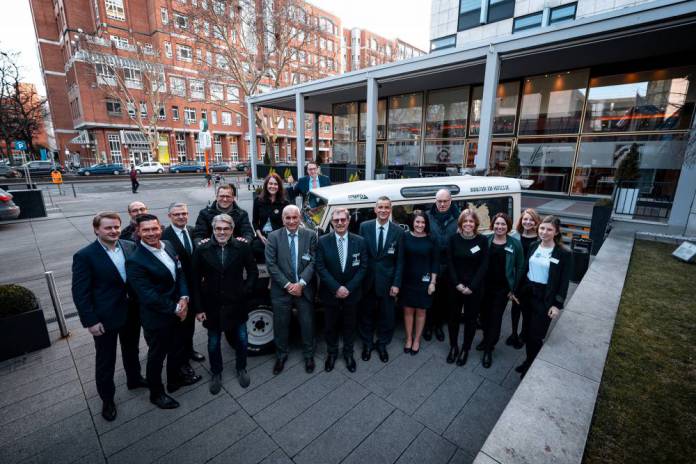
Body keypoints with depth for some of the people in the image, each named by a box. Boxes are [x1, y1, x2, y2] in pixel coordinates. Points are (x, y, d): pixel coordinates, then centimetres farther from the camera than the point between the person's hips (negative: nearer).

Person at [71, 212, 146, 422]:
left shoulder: (130, 247, -4)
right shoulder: (84, 256, -15)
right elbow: (80, 292, -13)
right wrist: (90, 321, -15)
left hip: (132, 311, 4)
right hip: (105, 317, -4)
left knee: (131, 350, 24)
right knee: (105, 360, 15)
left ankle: (134, 379, 47)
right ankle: (107, 398, 36)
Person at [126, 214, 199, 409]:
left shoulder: (168, 246, -2)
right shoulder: (135, 261, -24)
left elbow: (180, 273, 2)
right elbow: (148, 296, -24)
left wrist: (183, 298, -12)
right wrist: (175, 309, -18)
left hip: (177, 311, 7)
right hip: (157, 318, -7)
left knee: (176, 348, 26)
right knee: (157, 355, 16)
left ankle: (175, 378, 50)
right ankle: (156, 393, 39)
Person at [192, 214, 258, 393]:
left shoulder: (242, 247, -8)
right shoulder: (202, 250, -7)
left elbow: (253, 272, 2)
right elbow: (196, 281, -3)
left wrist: (245, 291, -8)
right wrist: (199, 308, -5)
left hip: (237, 304, 0)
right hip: (212, 305, 0)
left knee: (241, 340, 14)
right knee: (213, 343, 16)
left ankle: (241, 369, 42)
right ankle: (216, 373, 42)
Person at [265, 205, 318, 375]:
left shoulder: (310, 235, -4)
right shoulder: (273, 237, -5)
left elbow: (313, 262, -7)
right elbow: (271, 264, -8)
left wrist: (301, 283, -16)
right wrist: (287, 285, -14)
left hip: (304, 289, 0)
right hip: (281, 290, 0)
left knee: (307, 324, 12)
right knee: (280, 324, 14)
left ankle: (308, 355, 36)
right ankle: (281, 355, 38)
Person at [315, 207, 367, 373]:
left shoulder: (359, 241, -6)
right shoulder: (323, 241, -9)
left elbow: (363, 267, -6)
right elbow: (320, 268, -11)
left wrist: (348, 288, -14)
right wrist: (336, 287, -18)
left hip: (352, 294, 1)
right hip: (330, 294, 0)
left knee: (349, 326, 18)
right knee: (331, 326, 16)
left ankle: (348, 353, 40)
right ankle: (332, 353, 40)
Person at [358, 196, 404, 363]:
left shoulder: (398, 231, -5)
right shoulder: (365, 227, -4)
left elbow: (400, 260, -2)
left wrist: (396, 284, -6)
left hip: (387, 280, 0)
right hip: (367, 279, 0)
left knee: (386, 315, 14)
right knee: (366, 313, 15)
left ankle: (382, 344, 37)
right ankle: (367, 343, 37)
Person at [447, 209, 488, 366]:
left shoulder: (482, 240, -5)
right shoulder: (454, 239, -2)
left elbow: (483, 266, -7)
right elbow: (450, 263, -3)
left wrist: (471, 286, -12)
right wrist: (457, 284, -12)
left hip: (474, 287, -1)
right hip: (455, 286, 1)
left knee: (470, 318, 10)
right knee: (453, 317, 9)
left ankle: (465, 349, 28)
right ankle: (453, 347, 30)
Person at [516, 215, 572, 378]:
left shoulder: (564, 254, -11)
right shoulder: (533, 247, 2)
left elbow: (564, 282, -9)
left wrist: (558, 305, -12)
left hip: (546, 299, -4)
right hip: (528, 293, 4)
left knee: (535, 335, 1)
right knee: (528, 332, 14)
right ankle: (529, 361, 33)